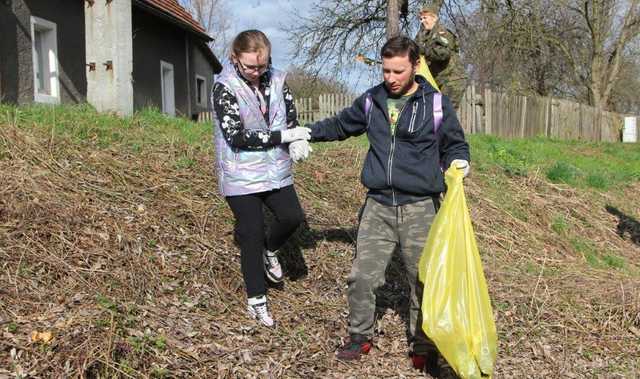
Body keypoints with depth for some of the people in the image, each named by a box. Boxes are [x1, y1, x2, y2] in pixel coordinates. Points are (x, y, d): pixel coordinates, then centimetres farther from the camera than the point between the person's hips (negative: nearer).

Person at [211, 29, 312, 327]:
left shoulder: (276, 80, -1)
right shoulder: (224, 88, -15)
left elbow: (291, 117, 6)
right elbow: (237, 137, -22)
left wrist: (297, 142, -17)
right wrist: (283, 137, -22)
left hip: (276, 170, 4)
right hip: (241, 176, -4)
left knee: (292, 216, -3)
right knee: (251, 235, 4)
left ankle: (269, 250, 32)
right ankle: (256, 300, 21)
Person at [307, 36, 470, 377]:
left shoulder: (436, 104, -2)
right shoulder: (371, 101, 6)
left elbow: (455, 144, 8)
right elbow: (339, 126, 22)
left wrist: (459, 162, -13)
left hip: (420, 208, -2)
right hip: (377, 206, 2)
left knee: (423, 282, 7)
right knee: (361, 276, 3)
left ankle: (422, 347, 26)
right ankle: (360, 336, 24)